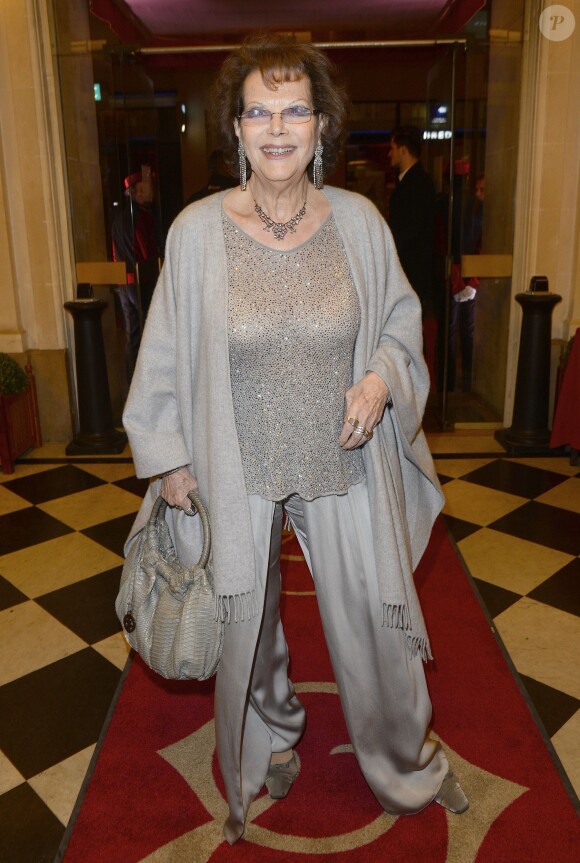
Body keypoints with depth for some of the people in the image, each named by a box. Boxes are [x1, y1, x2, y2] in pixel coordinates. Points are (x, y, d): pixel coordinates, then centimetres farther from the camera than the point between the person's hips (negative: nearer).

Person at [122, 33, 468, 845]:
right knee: (246, 620, 19)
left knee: (375, 615, 14)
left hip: (343, 464, 1)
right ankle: (272, 741, 52)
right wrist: (169, 456, -1)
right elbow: (169, 351, -2)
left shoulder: (359, 221, -6)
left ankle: (408, 762, 44)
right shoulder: (197, 230, -10)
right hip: (238, 471, 0)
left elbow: (401, 318, 8)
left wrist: (382, 377, -12)